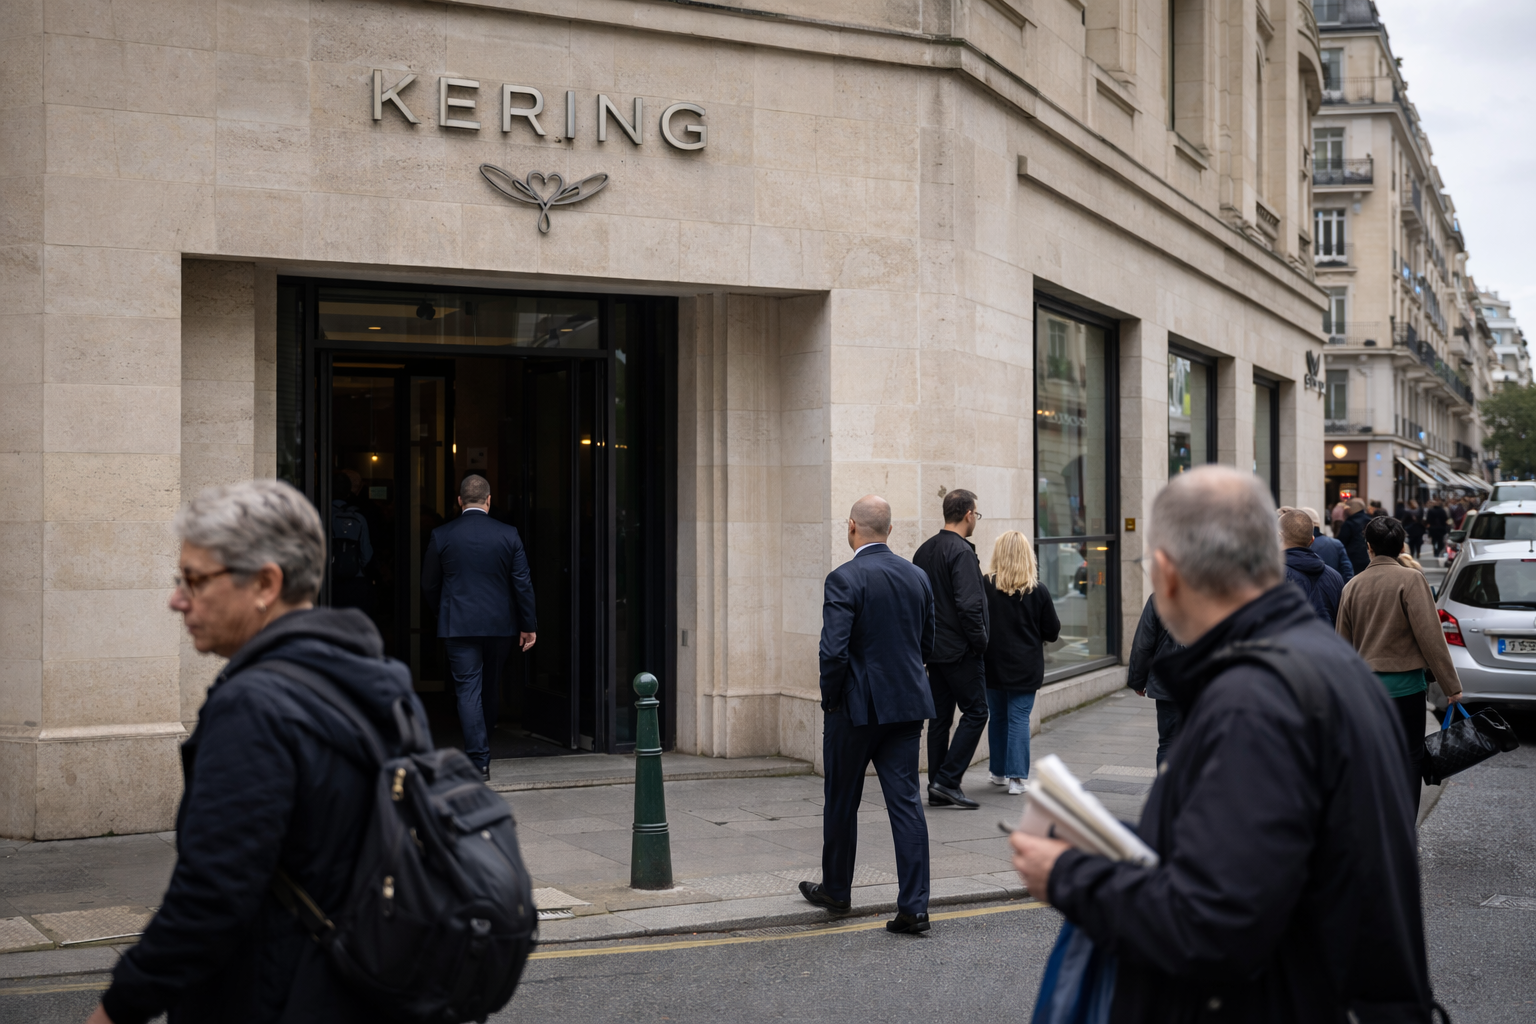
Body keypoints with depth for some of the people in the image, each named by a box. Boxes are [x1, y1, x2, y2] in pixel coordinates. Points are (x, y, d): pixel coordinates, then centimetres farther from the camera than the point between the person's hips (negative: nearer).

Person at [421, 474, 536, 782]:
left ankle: (479, 760, -8)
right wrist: (528, 625, 4)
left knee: (468, 689, -1)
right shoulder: (508, 535, -3)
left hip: (459, 625, -2)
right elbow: (522, 583, -3)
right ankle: (483, 742, 35)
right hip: (500, 624, 2)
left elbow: (429, 584, 4)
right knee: (490, 686, 18)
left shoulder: (441, 535, -4)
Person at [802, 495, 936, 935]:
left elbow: (834, 651, -19)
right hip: (907, 706, 5)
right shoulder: (918, 576, 6)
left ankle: (836, 890, 28)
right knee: (907, 803, 3)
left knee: (842, 802, 12)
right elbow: (928, 645, 13)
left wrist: (830, 699, -5)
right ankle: (914, 906, -1)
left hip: (856, 706, -5)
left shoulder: (845, 579, -14)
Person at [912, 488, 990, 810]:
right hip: (961, 650, -8)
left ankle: (937, 788, 12)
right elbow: (968, 605, -23)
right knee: (975, 712, 0)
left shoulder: (924, 551, 11)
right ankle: (947, 780, -6)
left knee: (940, 717, 11)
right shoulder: (961, 551, -16)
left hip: (933, 648, 8)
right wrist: (980, 642, -11)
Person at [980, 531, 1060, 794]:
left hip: (993, 665, 1)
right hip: (1026, 667, -1)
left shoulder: (984, 585, -10)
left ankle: (998, 772, 25)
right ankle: (1016, 777, -2)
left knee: (997, 716, 16)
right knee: (1019, 719, 2)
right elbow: (1053, 632, -1)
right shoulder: (1038, 591, -8)